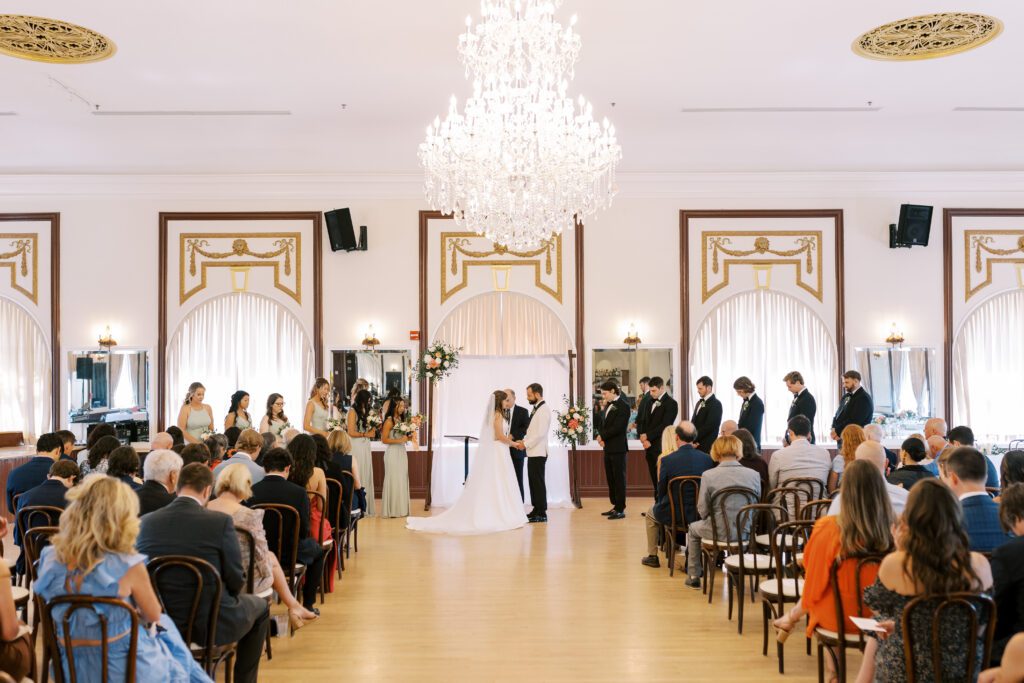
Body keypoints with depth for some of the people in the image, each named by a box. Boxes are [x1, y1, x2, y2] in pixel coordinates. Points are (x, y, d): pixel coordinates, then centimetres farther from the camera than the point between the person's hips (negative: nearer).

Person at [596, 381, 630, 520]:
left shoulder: (623, 406, -11)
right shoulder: (609, 406, 16)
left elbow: (617, 427, -19)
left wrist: (602, 436, -10)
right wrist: (601, 436, -1)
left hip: (618, 448, -8)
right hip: (608, 448, 8)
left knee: (619, 478, -3)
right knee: (610, 479, 12)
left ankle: (621, 509, 2)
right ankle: (615, 506, 20)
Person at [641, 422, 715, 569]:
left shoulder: (667, 460, -16)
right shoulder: (708, 459, -8)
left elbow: (661, 491, -5)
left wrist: (661, 505, 16)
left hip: (674, 515, -3)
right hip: (701, 515, 3)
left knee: (651, 513, 30)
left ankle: (652, 556, 36)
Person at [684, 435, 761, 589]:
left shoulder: (708, 475, -14)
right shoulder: (754, 474, -7)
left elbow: (703, 510, -9)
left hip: (719, 532, -3)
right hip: (745, 533, 3)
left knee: (693, 529, 29)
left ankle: (694, 577, 34)